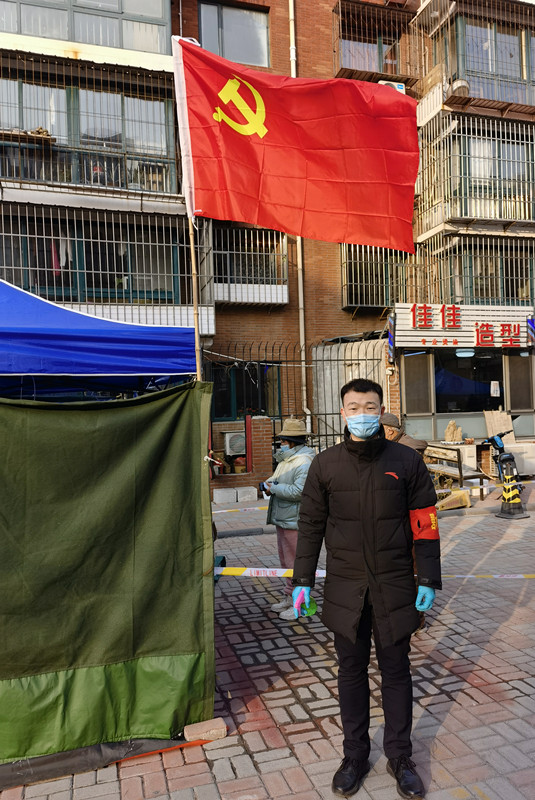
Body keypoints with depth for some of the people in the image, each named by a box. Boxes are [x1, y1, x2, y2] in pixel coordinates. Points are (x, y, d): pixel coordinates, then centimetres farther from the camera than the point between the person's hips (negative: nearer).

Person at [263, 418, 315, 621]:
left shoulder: (305, 461, -19)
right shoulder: (286, 459, 14)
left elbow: (299, 491, -28)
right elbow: (278, 477, 28)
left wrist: (275, 489, -18)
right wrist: (269, 483, 6)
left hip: (295, 521, -10)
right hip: (282, 519, 11)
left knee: (296, 563, -2)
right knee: (285, 560, 19)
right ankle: (289, 597, 32)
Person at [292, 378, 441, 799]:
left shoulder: (407, 461, -3)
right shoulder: (325, 464, -1)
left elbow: (425, 524, -1)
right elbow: (310, 524, 4)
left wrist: (429, 579, -3)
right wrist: (303, 580, 2)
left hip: (395, 587, -1)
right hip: (345, 588, 1)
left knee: (396, 672, 13)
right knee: (351, 672, 14)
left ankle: (400, 757, 31)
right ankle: (356, 755, 31)